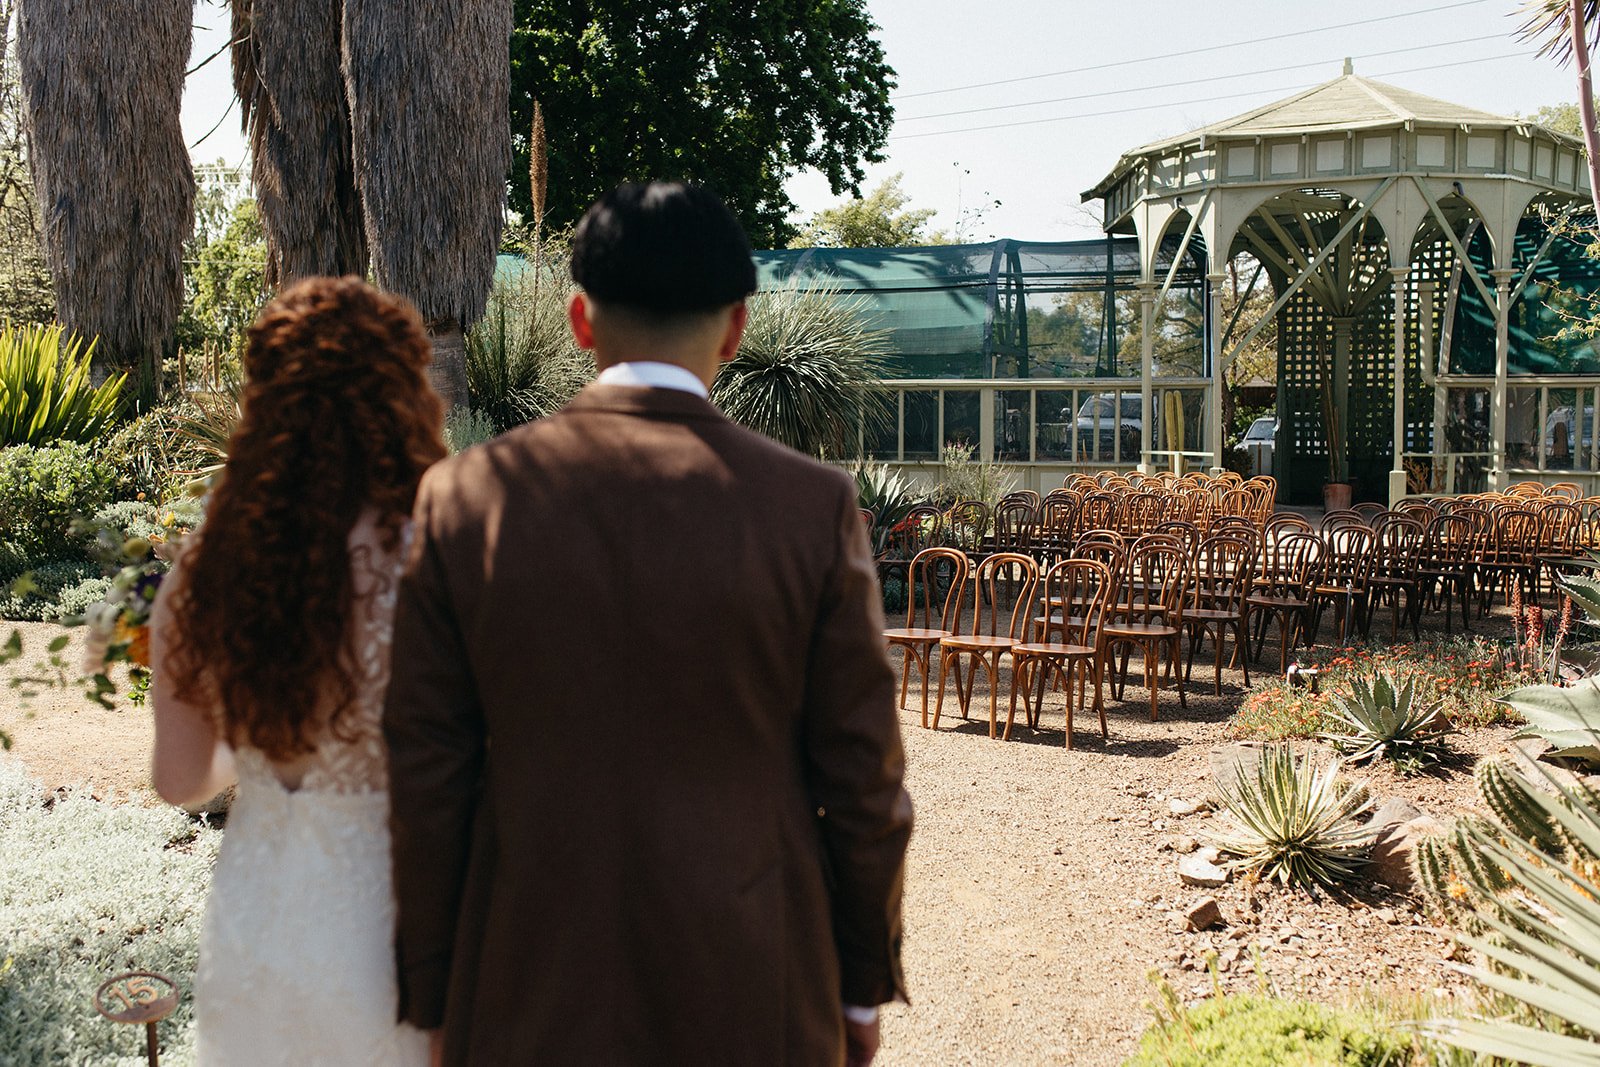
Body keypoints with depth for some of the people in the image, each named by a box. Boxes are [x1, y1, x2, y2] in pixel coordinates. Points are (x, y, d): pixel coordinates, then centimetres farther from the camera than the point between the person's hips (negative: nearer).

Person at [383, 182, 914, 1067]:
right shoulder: (811, 507, -9)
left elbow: (426, 776, -3)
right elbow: (864, 780, -4)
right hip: (751, 994, -1)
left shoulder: (463, 497, -6)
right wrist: (863, 983, 10)